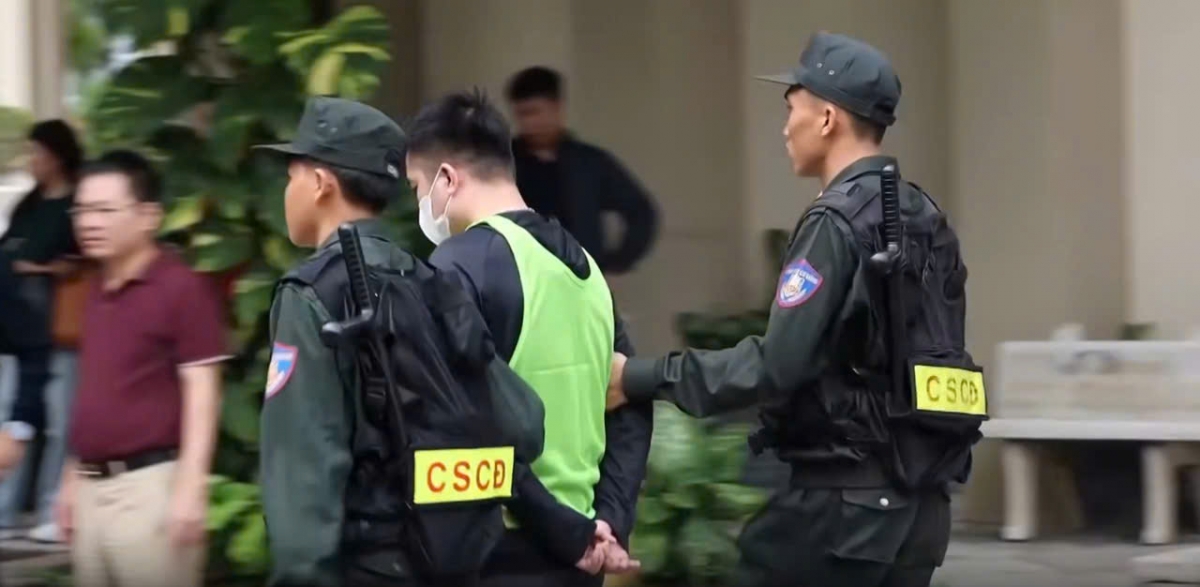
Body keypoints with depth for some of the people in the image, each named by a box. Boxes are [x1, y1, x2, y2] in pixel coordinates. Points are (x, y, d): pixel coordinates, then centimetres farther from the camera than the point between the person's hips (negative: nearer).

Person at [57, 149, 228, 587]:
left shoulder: (182, 288, -10)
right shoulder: (97, 293, 15)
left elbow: (202, 395, -12)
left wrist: (190, 488, -18)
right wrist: (72, 478, 19)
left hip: (149, 484, -8)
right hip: (92, 486, 8)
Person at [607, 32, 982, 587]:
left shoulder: (838, 223, -13)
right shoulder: (924, 219, 13)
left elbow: (777, 365, -18)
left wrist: (642, 378, -12)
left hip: (845, 499, -8)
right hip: (920, 506, 8)